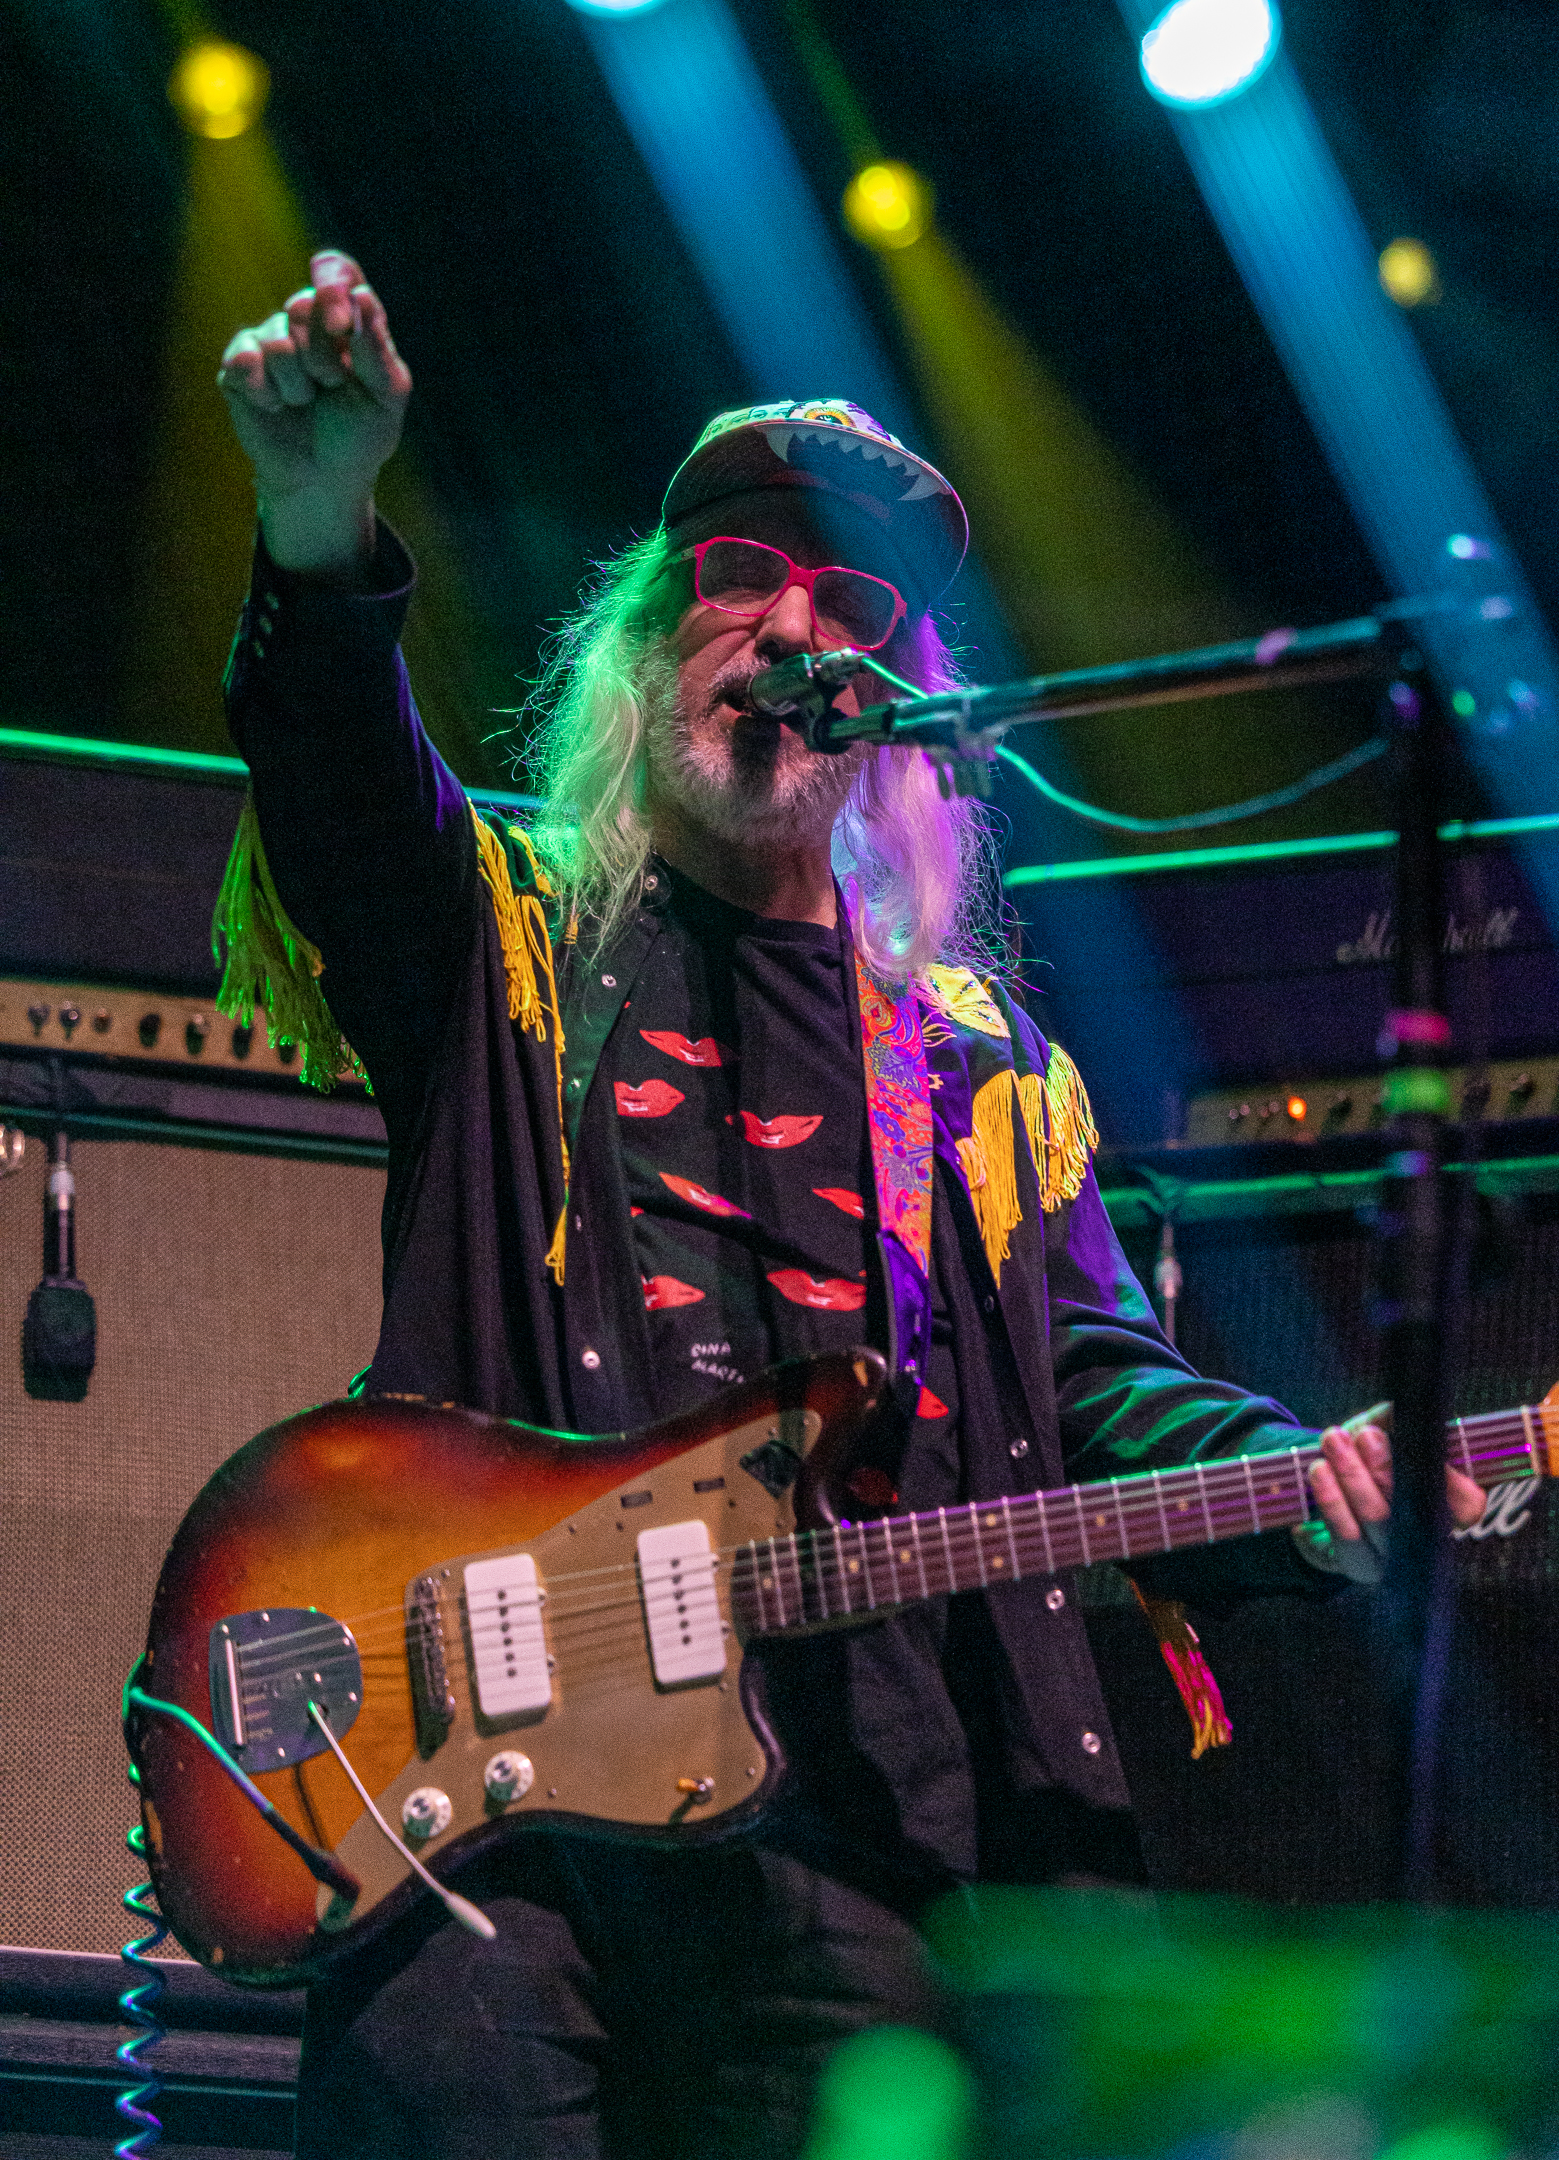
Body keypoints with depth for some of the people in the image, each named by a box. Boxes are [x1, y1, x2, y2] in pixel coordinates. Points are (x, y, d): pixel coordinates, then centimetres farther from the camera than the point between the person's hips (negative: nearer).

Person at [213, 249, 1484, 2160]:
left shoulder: (986, 1062, 24)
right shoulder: (507, 941, 15)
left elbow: (1099, 1381, 15)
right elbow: (339, 779, -7)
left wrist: (1311, 1486, -8)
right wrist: (323, 528, -30)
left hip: (858, 1799, 3)